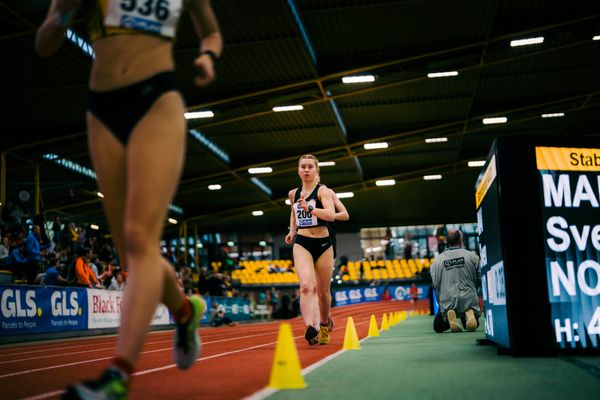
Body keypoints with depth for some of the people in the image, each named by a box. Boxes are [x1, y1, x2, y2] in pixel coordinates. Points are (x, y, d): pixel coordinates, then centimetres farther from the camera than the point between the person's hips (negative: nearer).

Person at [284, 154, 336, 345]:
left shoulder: (322, 190, -6)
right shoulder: (293, 193, 8)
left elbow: (331, 215, -23)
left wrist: (310, 209, -36)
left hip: (323, 244, -2)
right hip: (301, 244, 2)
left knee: (323, 291, 11)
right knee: (306, 286, -22)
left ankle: (324, 324, 38)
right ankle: (310, 328, -34)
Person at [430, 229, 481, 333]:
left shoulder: (437, 261, 3)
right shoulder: (472, 256, 1)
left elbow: (435, 285, 6)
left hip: (447, 301, 0)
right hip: (469, 299, 0)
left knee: (438, 326, 21)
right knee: (472, 325, 25)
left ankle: (449, 315, -13)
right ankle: (469, 314, -11)